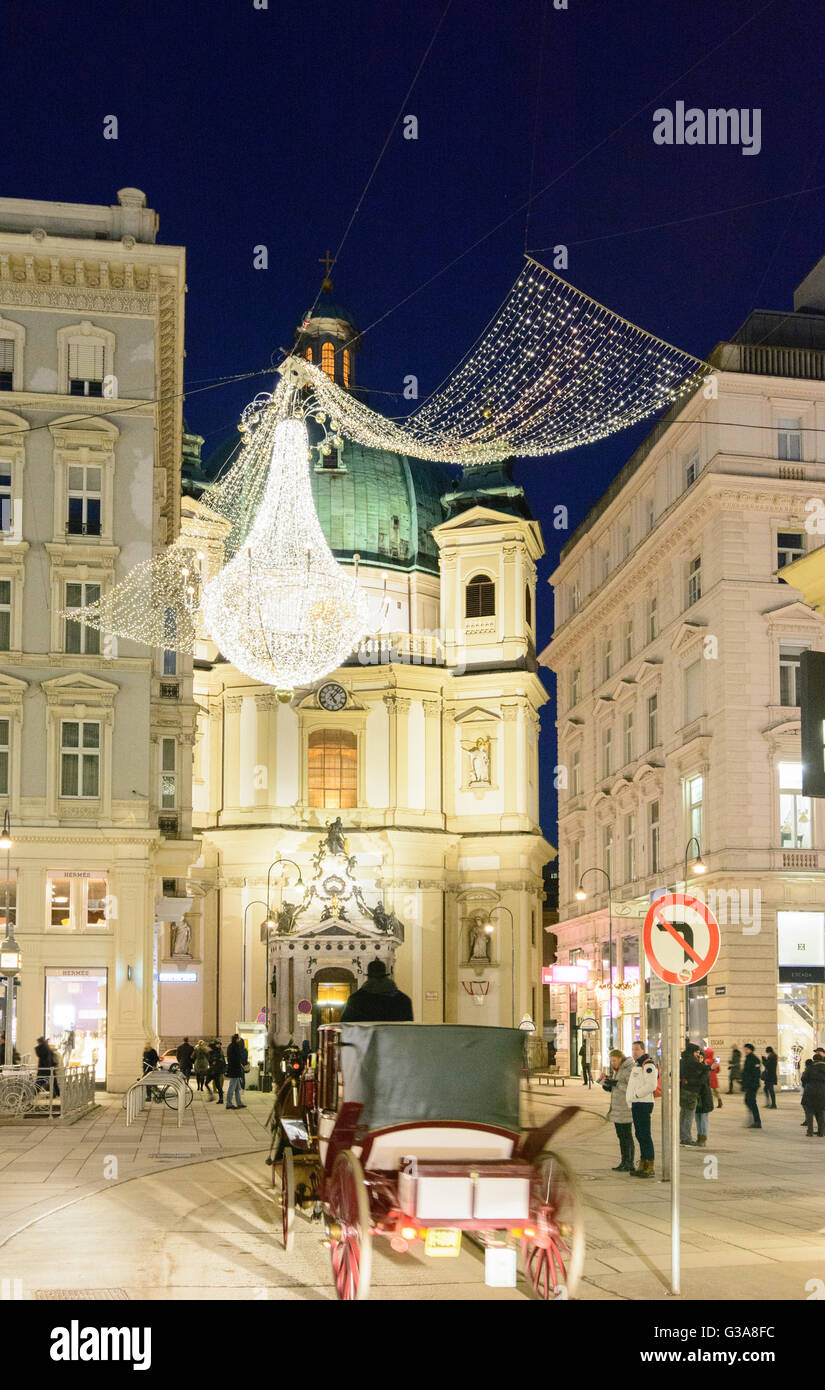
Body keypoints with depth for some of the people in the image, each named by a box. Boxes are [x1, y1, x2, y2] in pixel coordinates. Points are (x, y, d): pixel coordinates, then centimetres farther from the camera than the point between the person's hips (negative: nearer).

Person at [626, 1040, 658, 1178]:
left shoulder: (648, 1065, -12)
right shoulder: (637, 1066, 21)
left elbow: (651, 1085, -23)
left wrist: (636, 1094, -15)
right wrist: (631, 1105, 19)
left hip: (644, 1104, -10)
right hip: (635, 1104, 10)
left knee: (645, 1135, -10)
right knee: (640, 1135, 11)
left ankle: (649, 1168, -9)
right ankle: (642, 1166, 15)